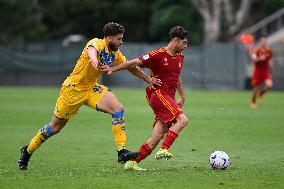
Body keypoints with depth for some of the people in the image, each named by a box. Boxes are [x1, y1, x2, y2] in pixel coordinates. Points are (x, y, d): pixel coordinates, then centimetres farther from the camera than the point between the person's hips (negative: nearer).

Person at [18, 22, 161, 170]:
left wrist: (148, 79, 20)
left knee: (118, 108, -17)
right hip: (73, 88, -7)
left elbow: (131, 67, 18)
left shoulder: (115, 54, 2)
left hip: (91, 88, 7)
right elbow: (91, 49, -47)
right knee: (56, 126, 4)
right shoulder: (98, 43, -21)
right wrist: (93, 58, -70)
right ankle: (28, 151, 25)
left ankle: (122, 151, -19)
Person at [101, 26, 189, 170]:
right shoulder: (158, 55, -9)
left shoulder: (180, 57, 16)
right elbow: (134, 63, -7)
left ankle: (132, 162, 1)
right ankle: (164, 150, -26)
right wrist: (113, 69, -11)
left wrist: (182, 96, 26)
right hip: (158, 94, -8)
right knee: (182, 119, -24)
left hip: (169, 98, 8)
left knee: (158, 136, -2)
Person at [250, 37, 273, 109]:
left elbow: (269, 61, 12)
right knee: (256, 87, 1)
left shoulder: (268, 51, 2)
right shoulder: (257, 51, -10)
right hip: (257, 71, -3)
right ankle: (253, 102, 24)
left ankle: (261, 93, 10)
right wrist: (259, 58, -41)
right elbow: (254, 59, -25)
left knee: (269, 84, -21)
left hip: (265, 71, 3)